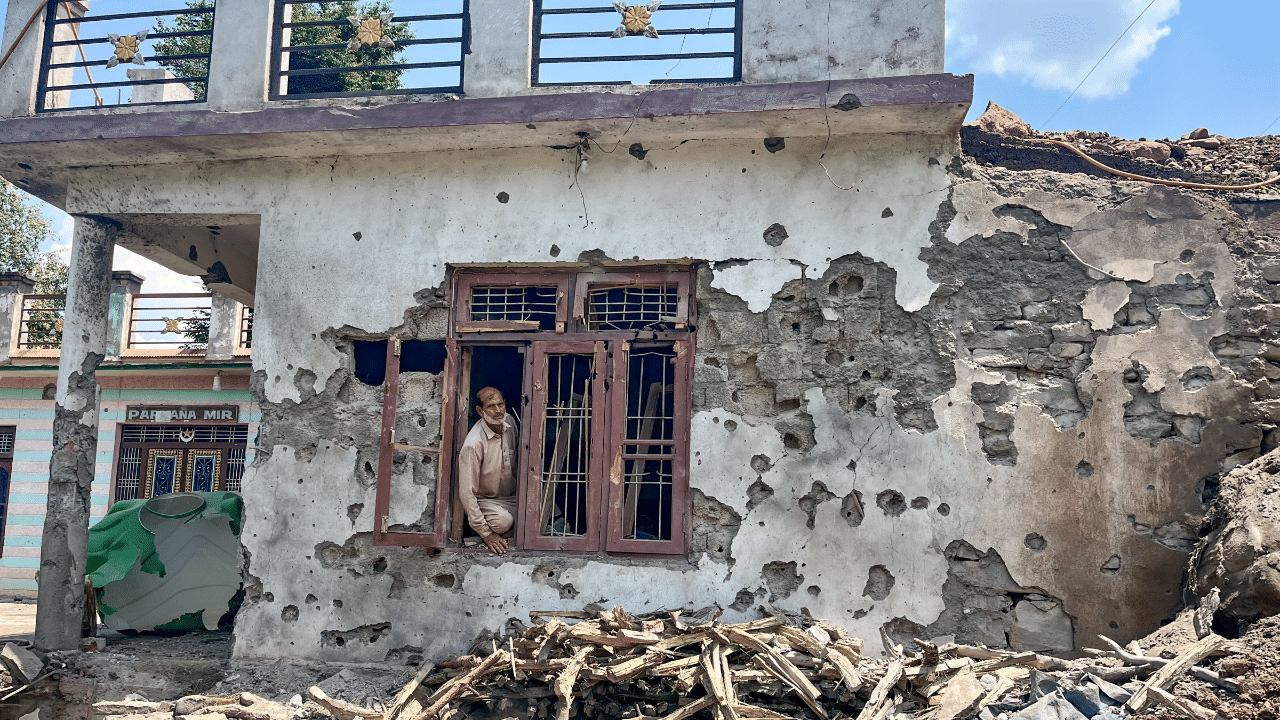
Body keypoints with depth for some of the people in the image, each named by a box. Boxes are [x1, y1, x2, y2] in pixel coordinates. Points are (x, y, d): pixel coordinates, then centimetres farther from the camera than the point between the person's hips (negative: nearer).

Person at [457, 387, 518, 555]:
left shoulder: (509, 421, -6)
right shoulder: (473, 444, -27)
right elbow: (466, 492, -25)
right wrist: (485, 533, -24)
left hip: (512, 496, 5)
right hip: (485, 500, -5)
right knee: (503, 521, -35)